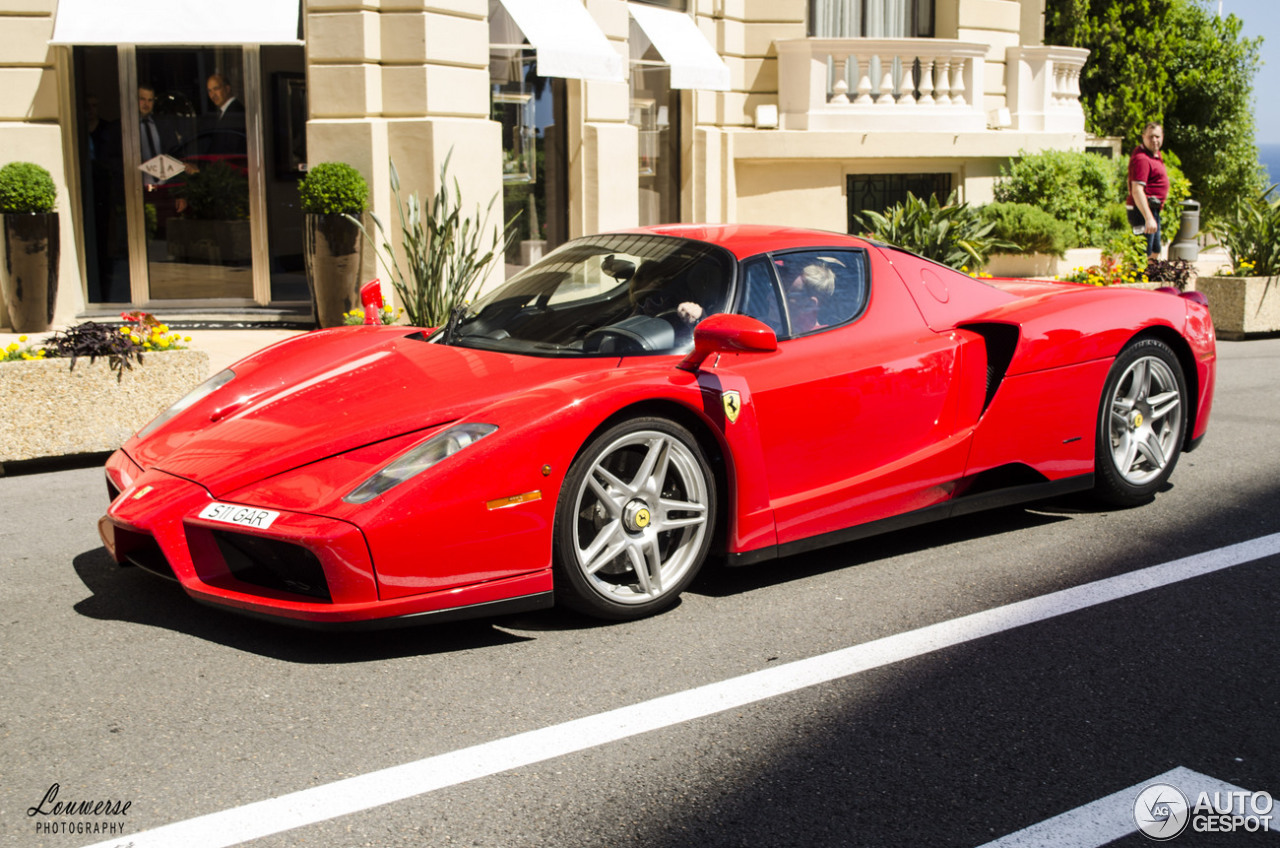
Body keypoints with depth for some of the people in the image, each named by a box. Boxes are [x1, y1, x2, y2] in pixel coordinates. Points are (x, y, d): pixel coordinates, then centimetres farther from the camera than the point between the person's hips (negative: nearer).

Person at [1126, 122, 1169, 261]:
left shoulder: (1155, 153, 13)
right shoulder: (1141, 158, -20)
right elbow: (1137, 190, -29)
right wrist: (1148, 218, -35)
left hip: (1153, 210, 11)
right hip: (1143, 210, -11)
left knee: (1155, 252, 21)